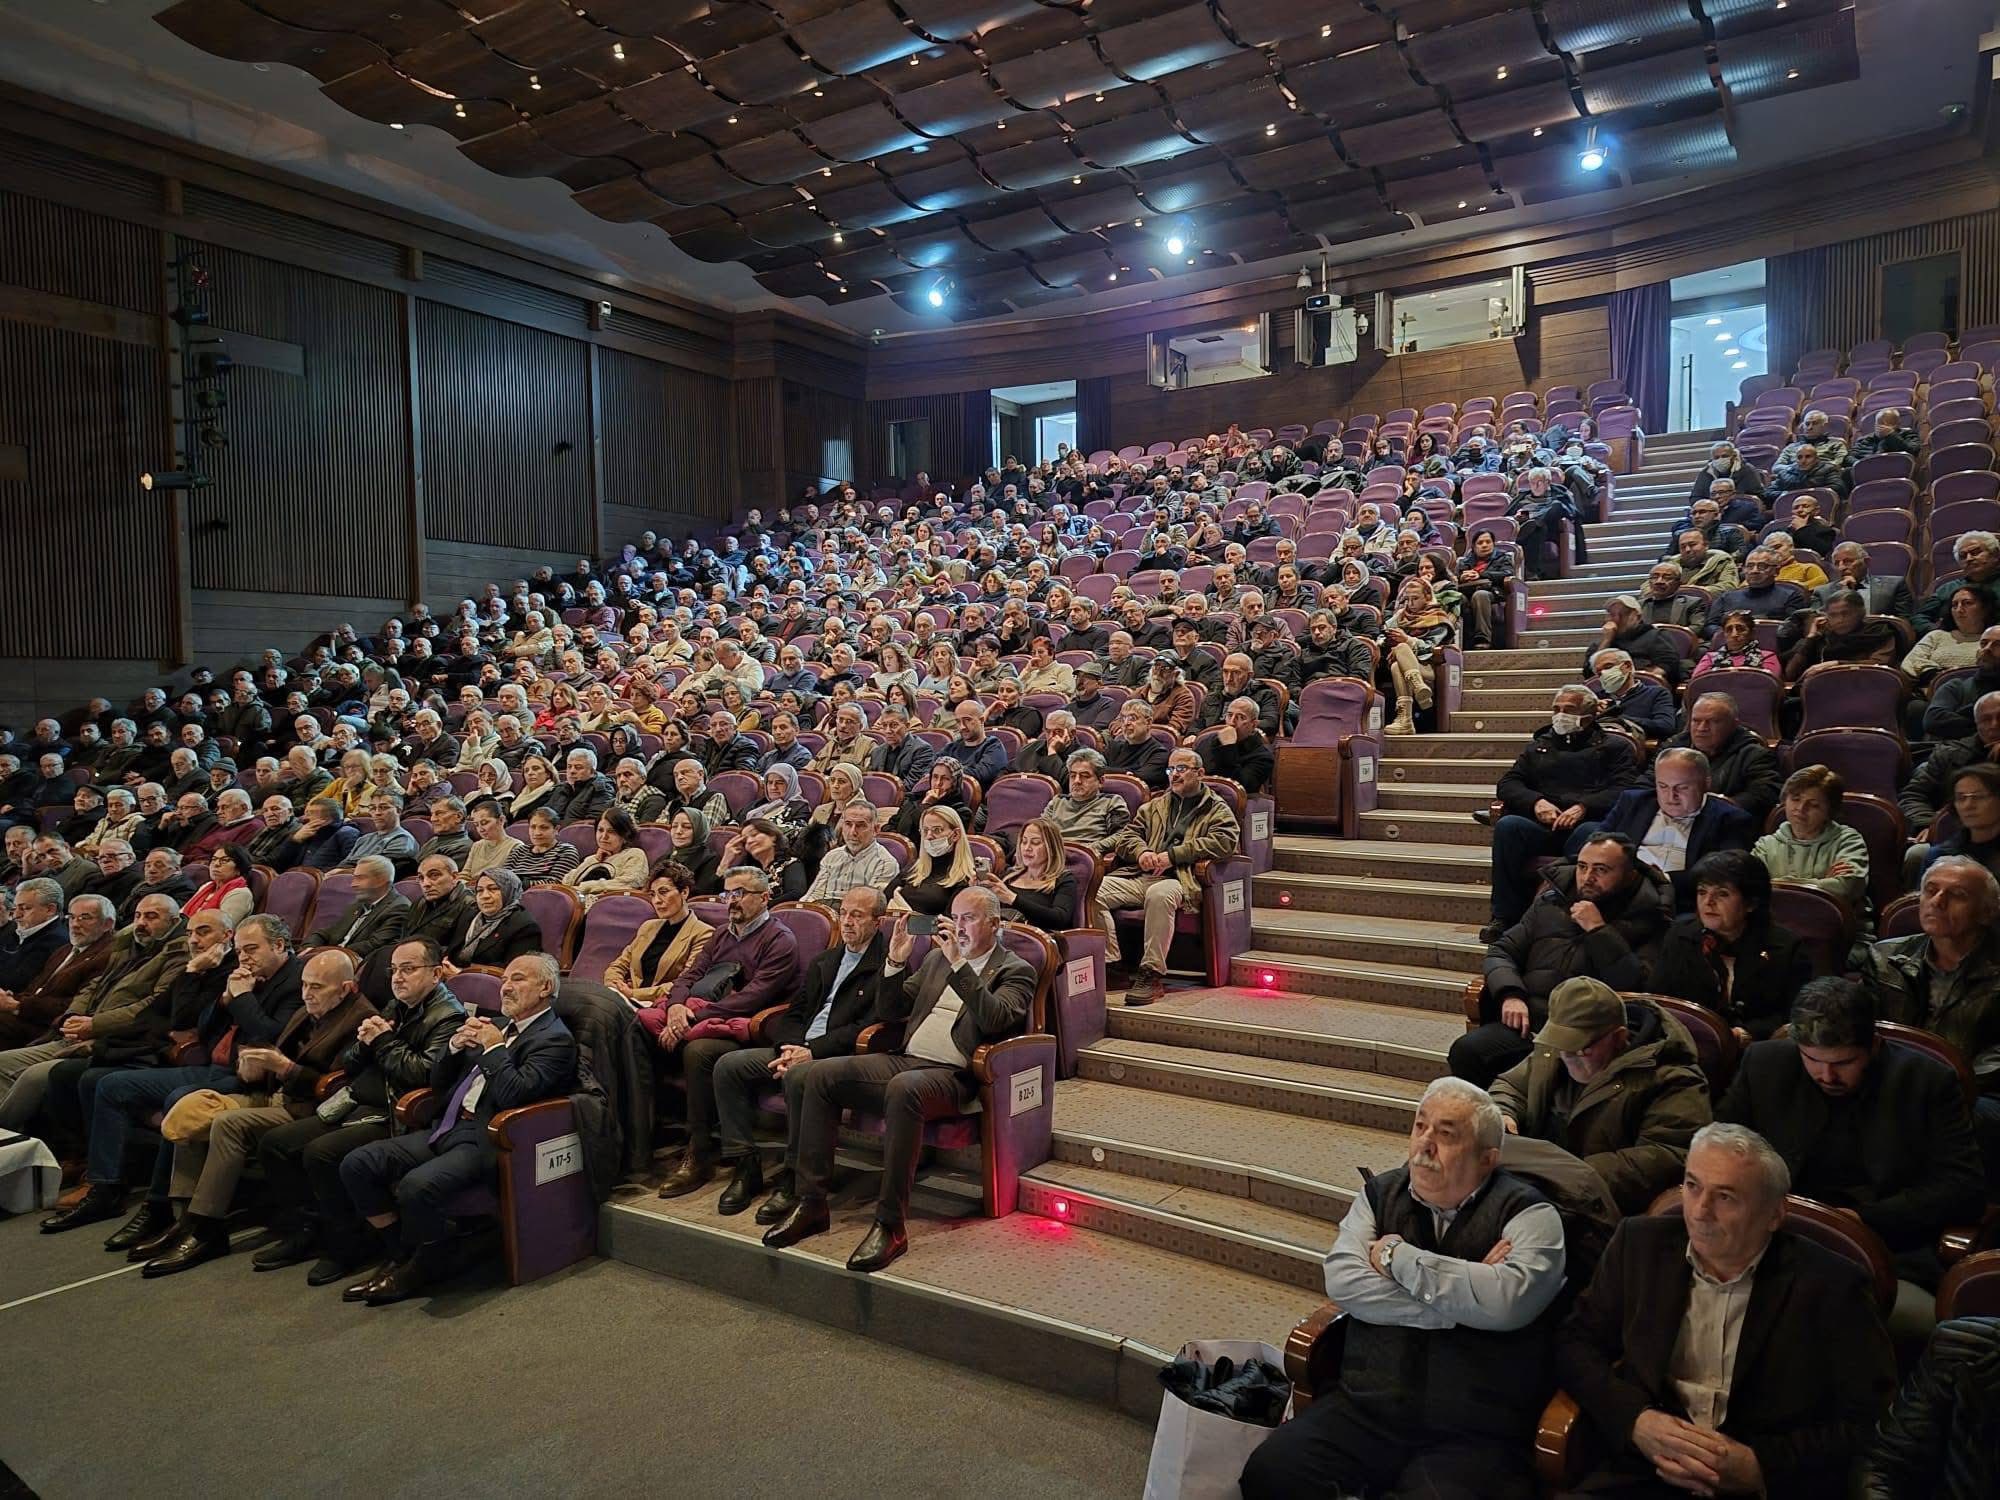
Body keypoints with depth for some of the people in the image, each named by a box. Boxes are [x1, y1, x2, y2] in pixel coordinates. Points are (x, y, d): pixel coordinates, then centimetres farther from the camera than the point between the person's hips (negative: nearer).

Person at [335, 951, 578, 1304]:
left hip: (484, 1143, -9)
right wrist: (456, 1044, 2)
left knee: (418, 1185, -31)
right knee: (356, 1164, -3)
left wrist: (493, 1047, -10)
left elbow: (513, 1094, -22)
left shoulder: (555, 1039, -7)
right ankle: (400, 1255, 10)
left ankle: (419, 1271, -2)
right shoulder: (496, 1027, 19)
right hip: (448, 1129, 9)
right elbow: (437, 1083, 21)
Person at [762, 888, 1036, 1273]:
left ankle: (890, 1224, -32)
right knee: (821, 1074, -13)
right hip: (903, 1059, 7)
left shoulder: (1015, 972, 3)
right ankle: (811, 1203, -9)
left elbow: (995, 1019, -17)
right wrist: (895, 963, 4)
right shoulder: (936, 958, 21)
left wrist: (959, 963, -20)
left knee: (902, 1088, -38)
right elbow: (889, 1013, 20)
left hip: (952, 1076, -7)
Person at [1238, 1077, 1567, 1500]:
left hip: (1472, 1437, -3)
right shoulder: (1381, 1193, 8)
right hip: (1363, 1412, 3)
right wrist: (1459, 1299, -13)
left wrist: (1397, 1257, -11)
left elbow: (1509, 1299, -22)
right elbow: (1342, 1281, -6)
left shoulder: (1528, 1213, -3)